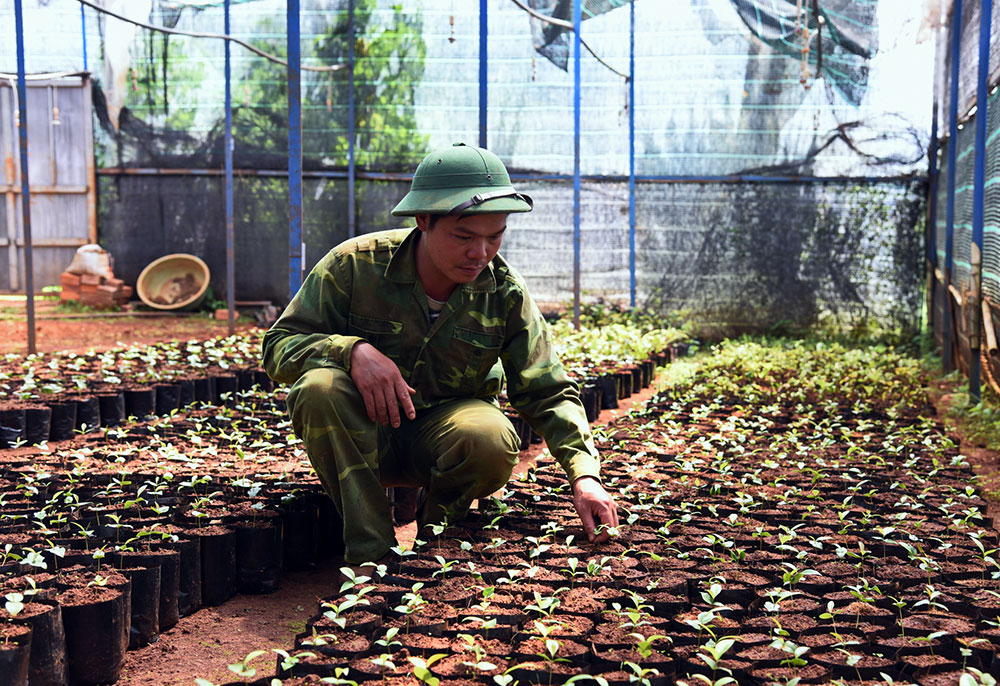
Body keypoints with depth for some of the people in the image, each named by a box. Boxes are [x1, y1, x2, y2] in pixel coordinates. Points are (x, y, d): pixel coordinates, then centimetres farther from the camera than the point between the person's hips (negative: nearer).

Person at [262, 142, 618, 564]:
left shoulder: (504, 292, -10)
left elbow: (549, 394, -7)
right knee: (319, 386, -33)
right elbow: (278, 345, -11)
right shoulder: (355, 264, -16)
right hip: (363, 435, 0)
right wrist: (352, 350, -32)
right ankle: (370, 552, -21)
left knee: (493, 438, -34)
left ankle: (435, 530, 0)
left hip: (446, 429, 1)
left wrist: (584, 474, -22)